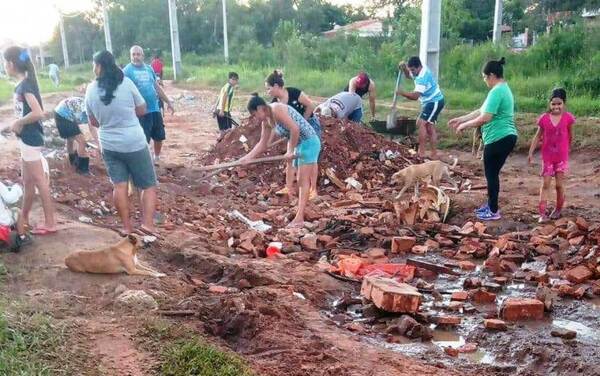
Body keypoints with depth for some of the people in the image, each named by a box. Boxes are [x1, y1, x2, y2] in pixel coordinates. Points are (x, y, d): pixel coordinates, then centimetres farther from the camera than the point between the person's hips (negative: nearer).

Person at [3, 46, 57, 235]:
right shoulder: (22, 84, 10)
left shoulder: (25, 85, -18)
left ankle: (50, 223, 7)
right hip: (27, 138, 9)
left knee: (39, 181, -2)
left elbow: (38, 113, -28)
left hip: (30, 139, -9)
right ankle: (23, 218, 31)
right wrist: (18, 124, 1)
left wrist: (18, 123, -14)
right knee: (28, 181, 18)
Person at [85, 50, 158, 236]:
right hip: (134, 143, -3)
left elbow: (93, 122, 10)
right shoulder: (126, 83, -10)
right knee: (149, 185, 6)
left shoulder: (91, 90, -2)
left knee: (119, 185, 9)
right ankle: (147, 223, -6)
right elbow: (142, 110, 1)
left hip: (109, 145, 3)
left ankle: (126, 226, 14)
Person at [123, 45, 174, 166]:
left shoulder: (149, 69, 10)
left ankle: (157, 158, 36)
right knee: (144, 140, -1)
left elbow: (157, 87, 18)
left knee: (159, 137, 15)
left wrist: (168, 102, 19)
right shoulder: (127, 71, -7)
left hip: (155, 109, 6)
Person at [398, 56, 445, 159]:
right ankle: (434, 154, 16)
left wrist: (402, 93, -19)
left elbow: (415, 96, -31)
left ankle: (421, 152, -14)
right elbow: (408, 76, 23)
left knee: (421, 123, -16)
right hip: (431, 102, 11)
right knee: (430, 127, 12)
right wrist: (404, 68, 2)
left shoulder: (422, 77, -26)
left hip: (435, 102, -11)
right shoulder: (420, 71, 4)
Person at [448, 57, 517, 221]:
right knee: (492, 173, 17)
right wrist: (460, 119, 20)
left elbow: (485, 118, -24)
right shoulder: (503, 89, 16)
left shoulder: (497, 91, -18)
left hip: (498, 139, -10)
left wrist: (465, 125, -10)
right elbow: (481, 111, 20)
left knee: (491, 174, 0)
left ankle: (493, 211, 8)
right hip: (505, 138, 10)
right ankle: (491, 205, 28)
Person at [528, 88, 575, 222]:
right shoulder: (544, 118, -7)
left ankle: (558, 209, 25)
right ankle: (542, 213, 2)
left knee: (559, 185, 7)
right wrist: (531, 152, -2)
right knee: (545, 185, 1)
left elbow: (570, 136, 6)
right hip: (547, 157, 1)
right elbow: (538, 136, 2)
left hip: (562, 157, 0)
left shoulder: (568, 118, -9)